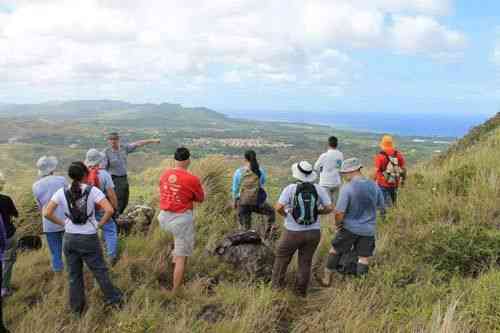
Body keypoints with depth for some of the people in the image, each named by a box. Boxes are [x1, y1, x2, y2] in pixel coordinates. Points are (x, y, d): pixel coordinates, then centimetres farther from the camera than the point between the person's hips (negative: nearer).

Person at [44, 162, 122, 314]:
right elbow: (109, 210, -22)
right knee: (100, 270, 14)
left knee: (74, 274, 17)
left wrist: (63, 223, 4)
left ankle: (77, 307, 30)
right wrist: (100, 224, -7)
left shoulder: (62, 192, -6)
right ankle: (113, 299, 28)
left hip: (70, 238, 3)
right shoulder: (92, 190, -14)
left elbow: (47, 213, -7)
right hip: (89, 239, -3)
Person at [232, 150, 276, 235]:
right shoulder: (261, 171, -5)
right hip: (257, 202, -1)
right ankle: (269, 231, 18)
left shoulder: (238, 172, -6)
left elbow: (235, 189, 3)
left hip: (243, 203, 1)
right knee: (271, 212, 28)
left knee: (246, 228, 15)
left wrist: (234, 202, 18)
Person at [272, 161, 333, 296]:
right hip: (313, 232, 3)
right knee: (305, 262, 17)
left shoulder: (290, 188, -13)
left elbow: (279, 207, -20)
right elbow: (329, 208, -5)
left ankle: (277, 285, 29)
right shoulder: (319, 189, -5)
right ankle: (301, 291, 27)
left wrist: (285, 215, 0)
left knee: (282, 258, 20)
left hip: (293, 233, -2)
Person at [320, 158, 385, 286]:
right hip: (368, 229, 3)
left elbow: (339, 212, -21)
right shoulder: (374, 186, -4)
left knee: (335, 250, 15)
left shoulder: (347, 188, -20)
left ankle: (327, 278, 25)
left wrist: (337, 224, -2)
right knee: (363, 258, 11)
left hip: (349, 228, -3)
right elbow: (381, 206, 9)